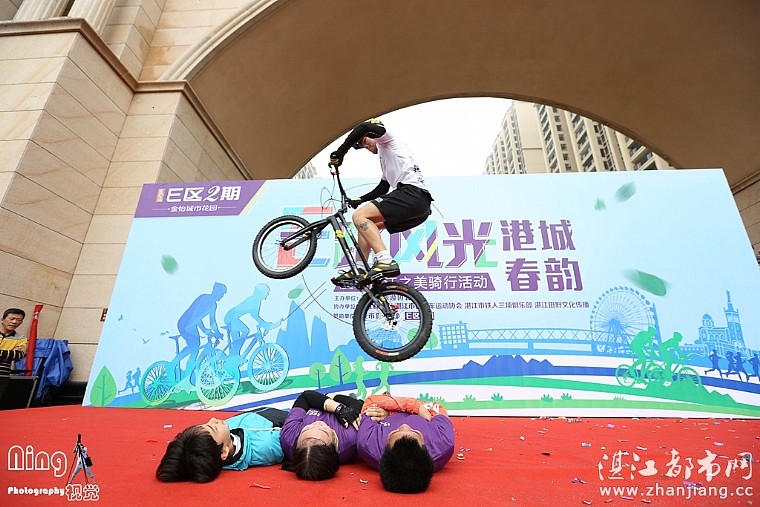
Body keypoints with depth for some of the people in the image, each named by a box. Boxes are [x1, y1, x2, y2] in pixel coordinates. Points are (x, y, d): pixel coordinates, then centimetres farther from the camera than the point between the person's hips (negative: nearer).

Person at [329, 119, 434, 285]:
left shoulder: (387, 139, 12)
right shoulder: (386, 159, 37)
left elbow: (364, 127, -9)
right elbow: (383, 188, 40)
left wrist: (340, 152, -8)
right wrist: (359, 200, 34)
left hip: (411, 193, -10)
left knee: (360, 216, -16)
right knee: (368, 225, 17)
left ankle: (385, 261, -29)